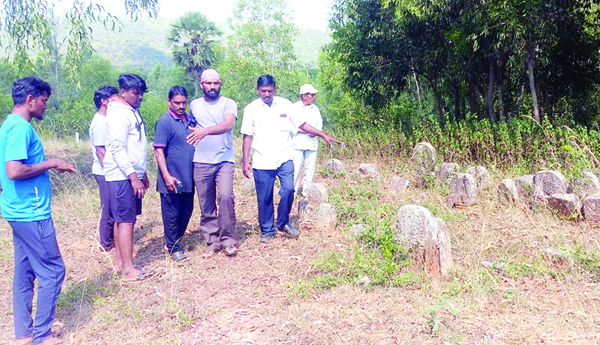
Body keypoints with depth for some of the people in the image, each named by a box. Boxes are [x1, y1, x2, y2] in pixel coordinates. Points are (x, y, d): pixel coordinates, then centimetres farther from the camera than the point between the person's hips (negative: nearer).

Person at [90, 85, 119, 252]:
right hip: (105, 173, -9)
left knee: (113, 208, 17)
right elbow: (100, 151, -20)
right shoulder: (100, 123, -17)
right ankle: (107, 245, 13)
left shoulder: (105, 120, 11)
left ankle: (111, 238, 29)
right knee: (109, 209, 1)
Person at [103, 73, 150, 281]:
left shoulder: (132, 112, 16)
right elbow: (117, 149, -20)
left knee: (122, 219, 13)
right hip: (123, 176, -9)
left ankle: (120, 262, 21)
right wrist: (133, 177, -23)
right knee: (126, 220, -8)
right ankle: (128, 269, -4)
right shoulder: (119, 114, -13)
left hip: (133, 174, 9)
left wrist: (142, 174, 21)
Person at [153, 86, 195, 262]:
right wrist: (166, 176, -20)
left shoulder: (190, 120, 10)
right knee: (172, 214, 5)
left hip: (188, 178, 7)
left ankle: (177, 240, 33)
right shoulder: (164, 122, -10)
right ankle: (173, 248, 19)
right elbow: (158, 151, -14)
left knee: (186, 211, 15)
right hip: (172, 179, -6)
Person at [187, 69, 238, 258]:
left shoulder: (228, 104, 0)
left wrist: (205, 131, -33)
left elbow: (228, 125, -18)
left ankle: (228, 240, -4)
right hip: (201, 162, 3)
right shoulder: (194, 105, 12)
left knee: (225, 196, -18)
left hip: (224, 160, -3)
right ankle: (212, 242, 17)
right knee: (206, 204, 5)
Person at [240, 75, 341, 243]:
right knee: (264, 197, 3)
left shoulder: (285, 104, 4)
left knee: (288, 189, -13)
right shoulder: (251, 109, 1)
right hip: (262, 161, 0)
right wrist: (245, 161, -2)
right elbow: (247, 137, 2)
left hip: (284, 158, 1)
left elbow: (302, 124, 7)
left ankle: (283, 223, 10)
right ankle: (267, 231, 20)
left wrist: (324, 135, 3)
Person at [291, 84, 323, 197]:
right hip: (297, 144, -4)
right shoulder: (294, 108, -1)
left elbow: (319, 125, 17)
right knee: (295, 168, -4)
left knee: (310, 169, 5)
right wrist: (306, 131, -16)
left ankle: (307, 192, 16)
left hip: (312, 144, 4)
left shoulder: (315, 109, 13)